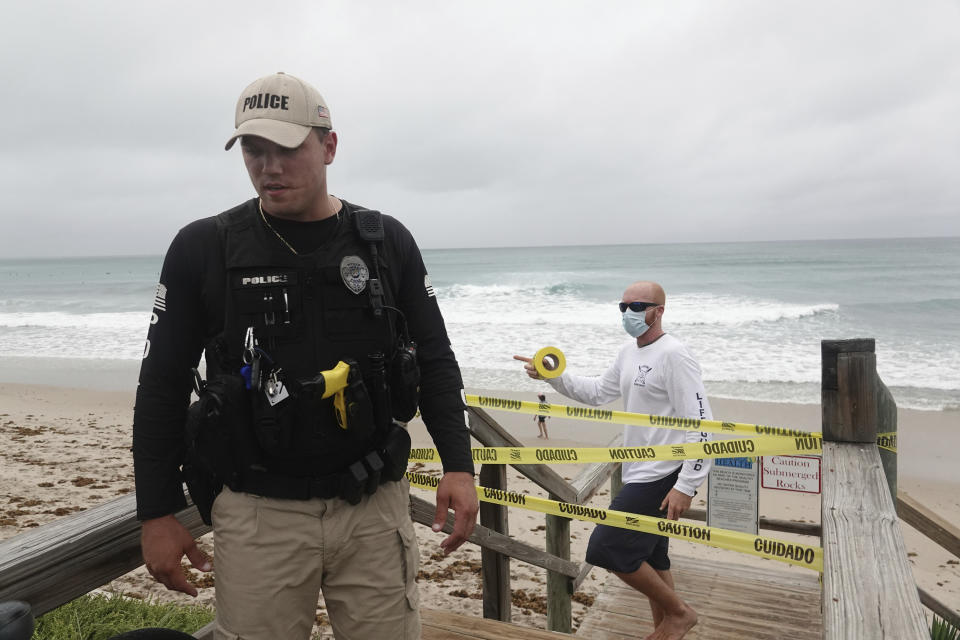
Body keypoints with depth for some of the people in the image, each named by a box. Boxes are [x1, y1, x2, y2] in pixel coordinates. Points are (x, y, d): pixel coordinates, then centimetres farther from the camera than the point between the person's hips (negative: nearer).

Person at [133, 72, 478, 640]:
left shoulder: (387, 242, 2)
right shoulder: (203, 248, -1)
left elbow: (435, 362, 6)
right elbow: (163, 386, 3)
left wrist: (458, 465, -4)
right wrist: (157, 514, 3)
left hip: (374, 507, 1)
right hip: (258, 514, 0)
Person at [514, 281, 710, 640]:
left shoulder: (673, 355, -17)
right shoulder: (629, 353, 11)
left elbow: (700, 425, -20)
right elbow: (596, 392, 18)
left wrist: (685, 487, -23)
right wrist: (553, 376, 4)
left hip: (661, 477, -9)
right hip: (641, 475, 9)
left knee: (607, 549, -6)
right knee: (649, 557, 17)